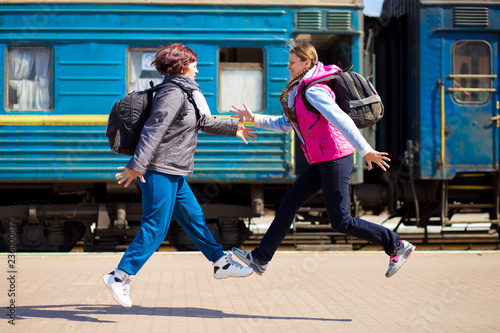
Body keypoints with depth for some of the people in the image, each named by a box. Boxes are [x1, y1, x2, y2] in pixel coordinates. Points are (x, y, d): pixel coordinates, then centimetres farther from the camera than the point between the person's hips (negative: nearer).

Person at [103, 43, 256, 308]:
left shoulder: (185, 94, 18)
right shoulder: (173, 94, -14)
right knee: (155, 228, -10)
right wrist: (137, 165, -29)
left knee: (194, 219, 17)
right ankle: (120, 276, -7)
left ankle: (221, 263, 27)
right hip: (159, 172, -10)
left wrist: (233, 128, 42)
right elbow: (153, 130, -23)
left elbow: (204, 122, 33)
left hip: (173, 175, 10)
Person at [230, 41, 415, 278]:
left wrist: (365, 151, -32)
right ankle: (260, 258, 16)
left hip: (335, 158, -10)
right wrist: (253, 119, 22)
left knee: (340, 221, -9)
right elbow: (286, 125, 27)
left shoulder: (313, 91, -14)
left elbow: (341, 120, -25)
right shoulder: (300, 91, 17)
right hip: (321, 162, 10)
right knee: (288, 205, 9)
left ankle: (396, 246, 0)